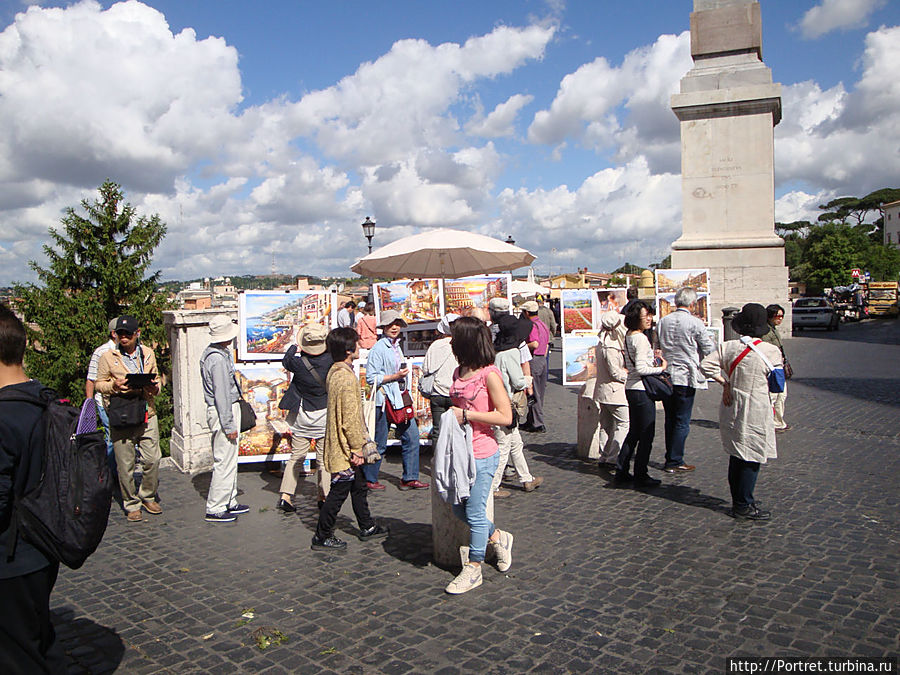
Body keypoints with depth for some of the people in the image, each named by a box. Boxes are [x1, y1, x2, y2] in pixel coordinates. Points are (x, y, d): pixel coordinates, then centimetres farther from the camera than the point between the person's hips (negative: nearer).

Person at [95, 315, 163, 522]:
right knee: (125, 464, 3)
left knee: (152, 459, 1)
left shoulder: (148, 354, 10)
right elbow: (100, 384, 7)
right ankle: (131, 505, 17)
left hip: (147, 415, 2)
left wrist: (155, 387, -2)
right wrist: (113, 385, -15)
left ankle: (148, 497, 23)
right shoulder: (107, 357, 2)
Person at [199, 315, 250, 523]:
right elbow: (221, 395, -22)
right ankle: (215, 509, 5)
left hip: (224, 409, 11)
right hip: (224, 412, -11)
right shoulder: (219, 359, -21)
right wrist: (229, 425, -18)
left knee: (229, 459, 17)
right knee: (224, 461, -3)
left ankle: (229, 502, 28)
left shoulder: (211, 353, 11)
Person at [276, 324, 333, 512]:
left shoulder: (298, 363, -16)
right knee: (323, 460, 10)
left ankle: (285, 495, 6)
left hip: (302, 418, 1)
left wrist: (294, 347, 26)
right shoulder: (330, 360, -18)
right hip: (325, 417, -1)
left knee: (296, 458, 11)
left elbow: (285, 361, 9)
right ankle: (322, 497, 14)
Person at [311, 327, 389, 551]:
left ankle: (367, 527, 33)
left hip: (340, 443, 10)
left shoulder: (335, 372, 8)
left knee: (359, 486, 20)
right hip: (345, 447, -10)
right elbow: (350, 419, -24)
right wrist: (357, 448, -17)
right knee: (339, 491, 1)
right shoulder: (346, 378, -24)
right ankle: (322, 537, 12)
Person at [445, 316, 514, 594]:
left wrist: (466, 415, -18)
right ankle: (498, 538, 37)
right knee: (458, 509, 15)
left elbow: (505, 417, -18)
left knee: (474, 513, 3)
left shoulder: (489, 374, -15)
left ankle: (473, 569, 20)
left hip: (482, 454, -8)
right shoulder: (459, 373, 9)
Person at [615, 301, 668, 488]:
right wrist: (661, 368, -10)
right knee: (646, 435, 1)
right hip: (642, 390, -9)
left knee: (633, 432, 16)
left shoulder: (628, 336, 11)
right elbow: (641, 368, -23)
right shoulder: (641, 338, -17)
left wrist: (651, 358, 15)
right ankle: (640, 476, 8)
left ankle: (621, 472, 20)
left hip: (630, 388, 9)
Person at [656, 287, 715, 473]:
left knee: (670, 419, 14)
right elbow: (709, 350, -3)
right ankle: (674, 462, 3)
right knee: (682, 421, 1)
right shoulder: (695, 323, -10)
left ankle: (671, 457, 21)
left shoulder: (662, 321, 4)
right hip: (686, 377, -5)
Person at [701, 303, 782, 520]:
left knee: (736, 456, 15)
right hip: (756, 411, -5)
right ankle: (744, 506, 8)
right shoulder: (772, 351, -10)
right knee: (752, 458, 3)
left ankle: (739, 500, 27)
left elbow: (706, 364, -8)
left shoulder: (729, 347, -3)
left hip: (731, 409, 5)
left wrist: (725, 382, 0)